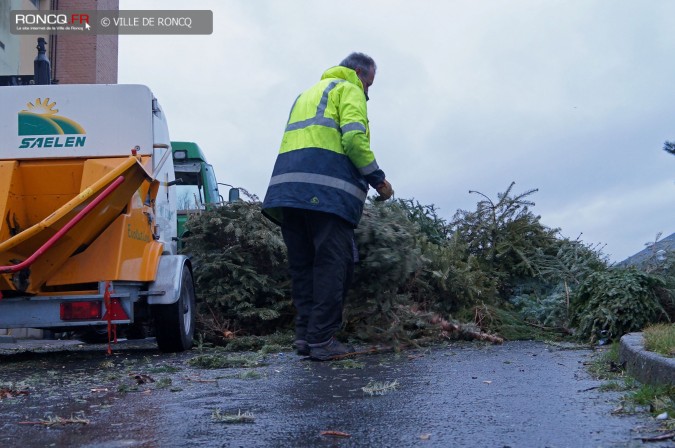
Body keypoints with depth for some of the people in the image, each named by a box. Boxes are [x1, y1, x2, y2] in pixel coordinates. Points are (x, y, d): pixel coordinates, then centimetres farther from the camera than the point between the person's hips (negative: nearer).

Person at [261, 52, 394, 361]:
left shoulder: (306, 95, 33)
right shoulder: (349, 90, 8)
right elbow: (354, 138, -9)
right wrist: (377, 178, -1)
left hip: (287, 184, 8)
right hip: (327, 190, -8)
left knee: (302, 265, 9)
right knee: (332, 264, -7)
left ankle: (304, 335, 7)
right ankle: (321, 340, -9)